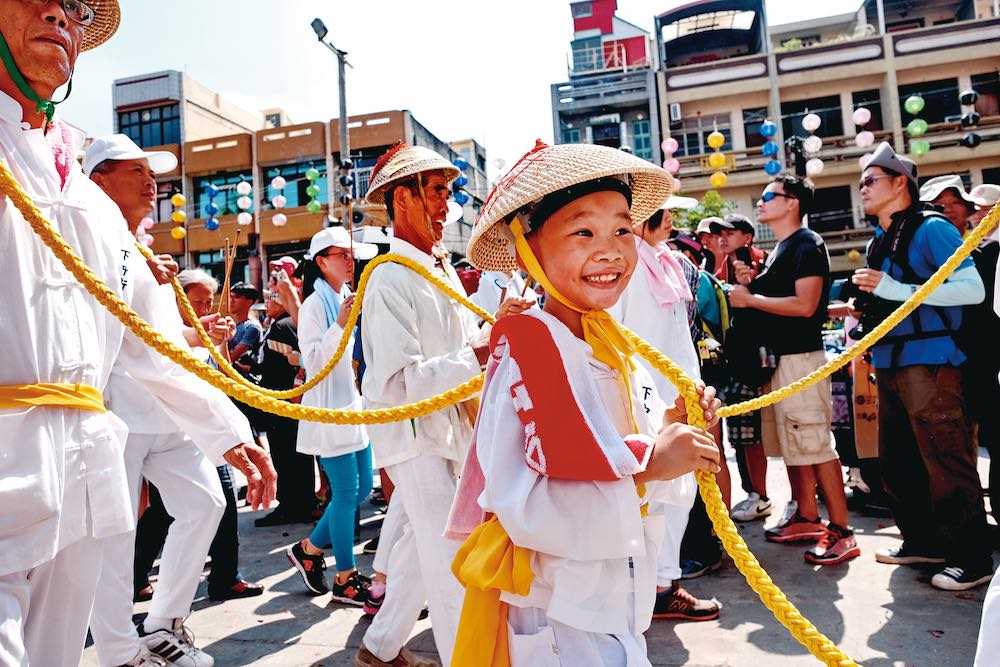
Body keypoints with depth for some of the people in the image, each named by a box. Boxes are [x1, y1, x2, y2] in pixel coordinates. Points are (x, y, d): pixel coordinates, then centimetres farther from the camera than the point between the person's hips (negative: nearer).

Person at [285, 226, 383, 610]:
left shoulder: (349, 299, 13)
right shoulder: (316, 305, -10)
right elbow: (313, 360, -17)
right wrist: (340, 325, -27)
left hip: (355, 405, 9)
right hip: (330, 408, -8)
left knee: (362, 488, 12)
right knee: (346, 492, -4)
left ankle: (310, 549, 28)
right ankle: (346, 579, 10)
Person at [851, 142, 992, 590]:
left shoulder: (931, 229, -9)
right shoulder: (879, 243, 17)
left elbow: (973, 289, -18)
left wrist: (892, 289, -22)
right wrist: (866, 306, 9)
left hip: (928, 360, -9)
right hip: (890, 363, 9)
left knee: (946, 460, -5)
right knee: (897, 461, 14)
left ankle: (972, 557, 8)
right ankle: (921, 541, 28)